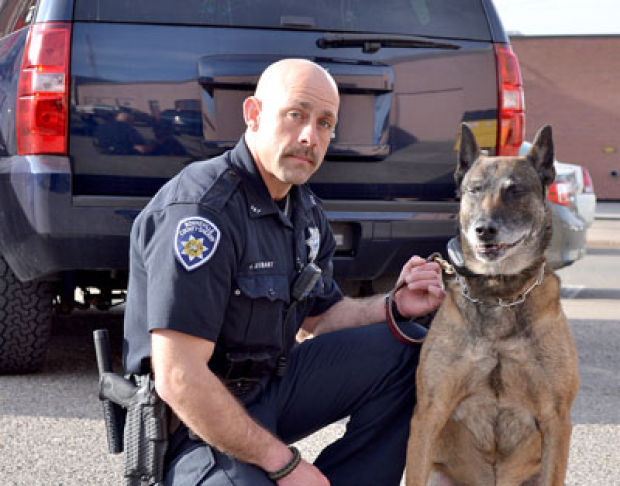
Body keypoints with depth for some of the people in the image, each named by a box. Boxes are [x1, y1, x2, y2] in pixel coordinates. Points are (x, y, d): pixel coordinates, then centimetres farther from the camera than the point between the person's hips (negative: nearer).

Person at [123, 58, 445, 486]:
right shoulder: (202, 209, -25)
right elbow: (178, 379, -29)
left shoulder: (303, 209, 6)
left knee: (406, 350, 5)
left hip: (266, 388, 9)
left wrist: (398, 306, -1)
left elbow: (321, 316, 20)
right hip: (195, 428, -9)